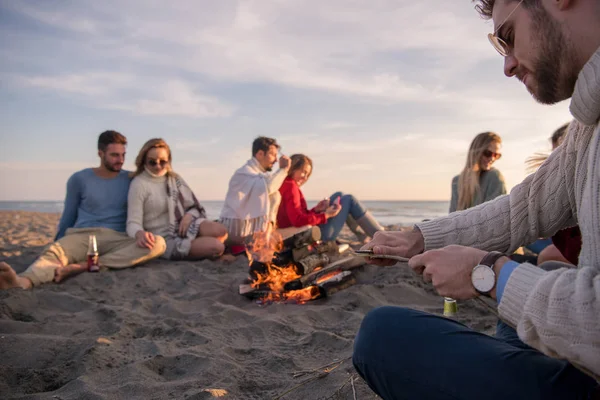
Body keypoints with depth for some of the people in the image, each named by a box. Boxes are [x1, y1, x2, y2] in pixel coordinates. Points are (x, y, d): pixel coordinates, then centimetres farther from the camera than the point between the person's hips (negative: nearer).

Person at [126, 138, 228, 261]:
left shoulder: (175, 179, 9)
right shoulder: (139, 184, -8)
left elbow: (195, 207, 12)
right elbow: (133, 223, -15)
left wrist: (189, 216, -13)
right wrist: (139, 234, -39)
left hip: (184, 227, 6)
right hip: (165, 239, -5)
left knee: (220, 231, -26)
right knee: (217, 247, -25)